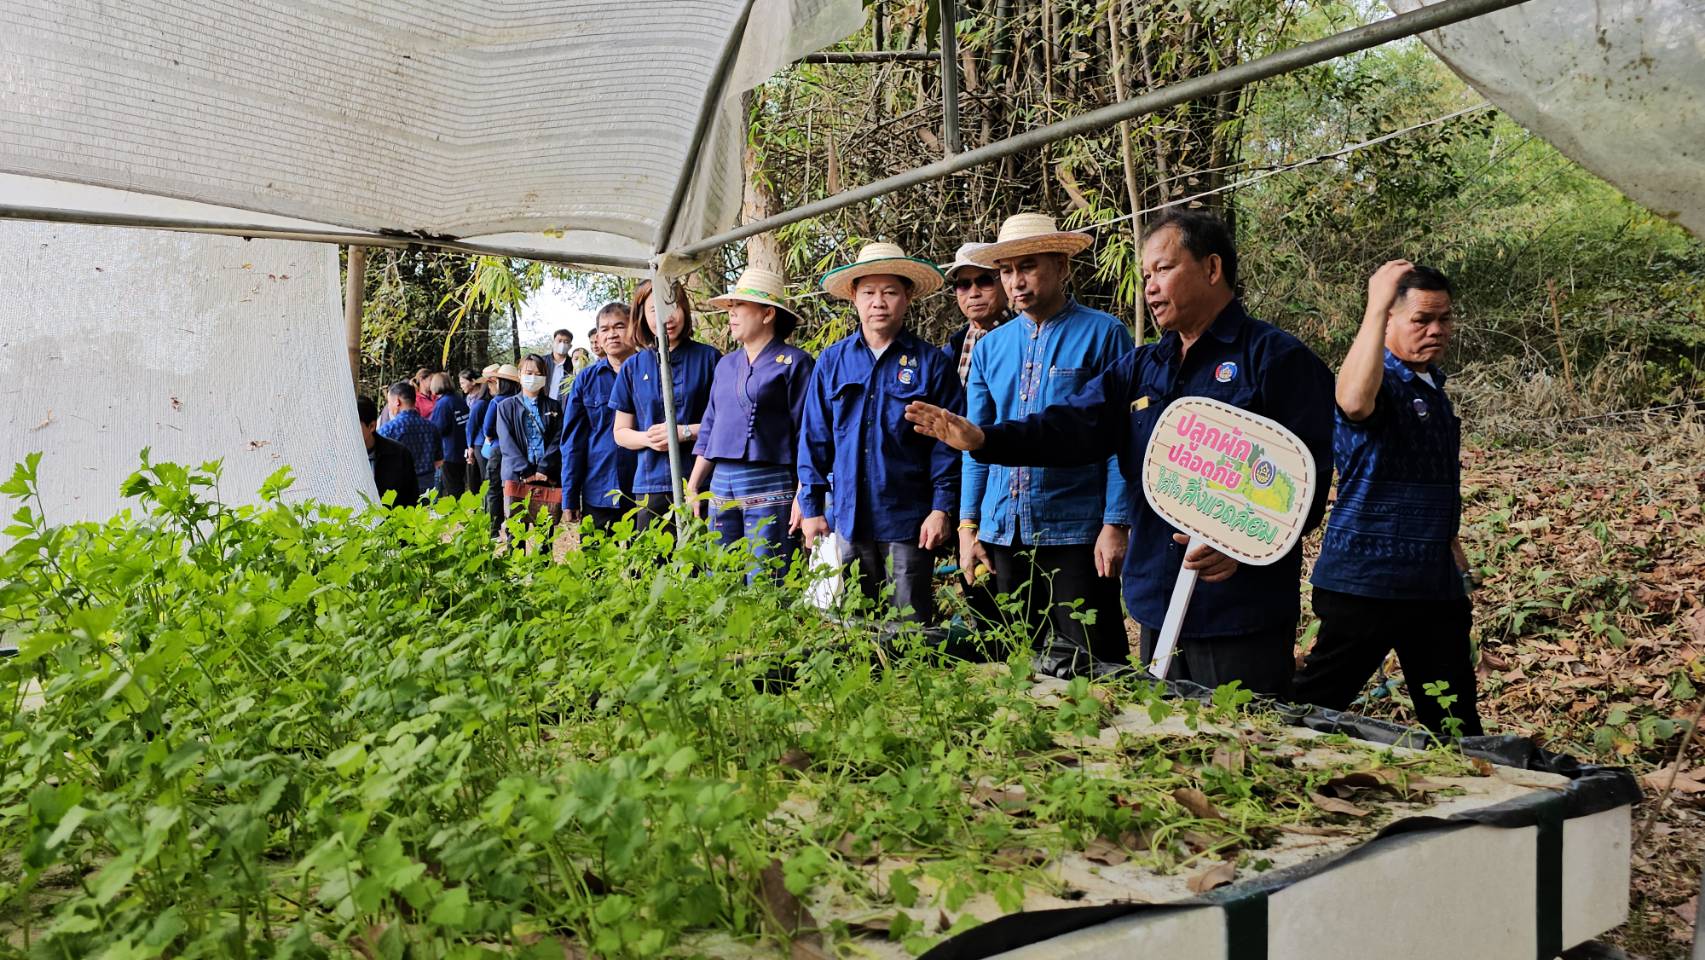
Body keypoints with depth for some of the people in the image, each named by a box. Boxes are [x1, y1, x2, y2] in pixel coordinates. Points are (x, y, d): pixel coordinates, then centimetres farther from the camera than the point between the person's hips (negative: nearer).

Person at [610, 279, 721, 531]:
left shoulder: (709, 358, 2)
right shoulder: (633, 367, 10)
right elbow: (620, 432, 15)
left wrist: (685, 432, -12)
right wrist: (647, 438, -6)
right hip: (652, 485, 2)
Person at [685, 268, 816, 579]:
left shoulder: (793, 362, -3)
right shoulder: (726, 365, 17)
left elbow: (806, 434, -7)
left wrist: (803, 494, -14)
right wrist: (692, 487, 14)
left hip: (770, 487, -6)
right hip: (721, 484, 7)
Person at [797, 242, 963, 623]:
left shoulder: (931, 362, 0)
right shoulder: (832, 361, 7)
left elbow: (948, 442, -1)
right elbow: (814, 439, 9)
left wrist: (942, 508, -8)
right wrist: (811, 507, 5)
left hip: (909, 520, -3)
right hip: (846, 517, 3)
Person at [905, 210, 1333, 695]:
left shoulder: (1277, 359, -5)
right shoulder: (1142, 366, 15)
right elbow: (1075, 424, 2)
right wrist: (984, 439, -13)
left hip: (1241, 611, -6)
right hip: (1157, 603, 7)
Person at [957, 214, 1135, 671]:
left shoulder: (1103, 334, -4)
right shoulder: (989, 347, 10)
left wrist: (1116, 525, -14)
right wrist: (968, 525, 6)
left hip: (1075, 530, -5)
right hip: (1002, 531, 5)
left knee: (1088, 664, 2)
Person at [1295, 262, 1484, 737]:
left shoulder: (1434, 387, 16)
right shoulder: (1379, 381, -11)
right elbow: (1353, 402, -40)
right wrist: (1375, 307, -36)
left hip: (1435, 580, 9)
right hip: (1366, 577, -8)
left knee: (1455, 719, 15)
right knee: (1319, 704, -3)